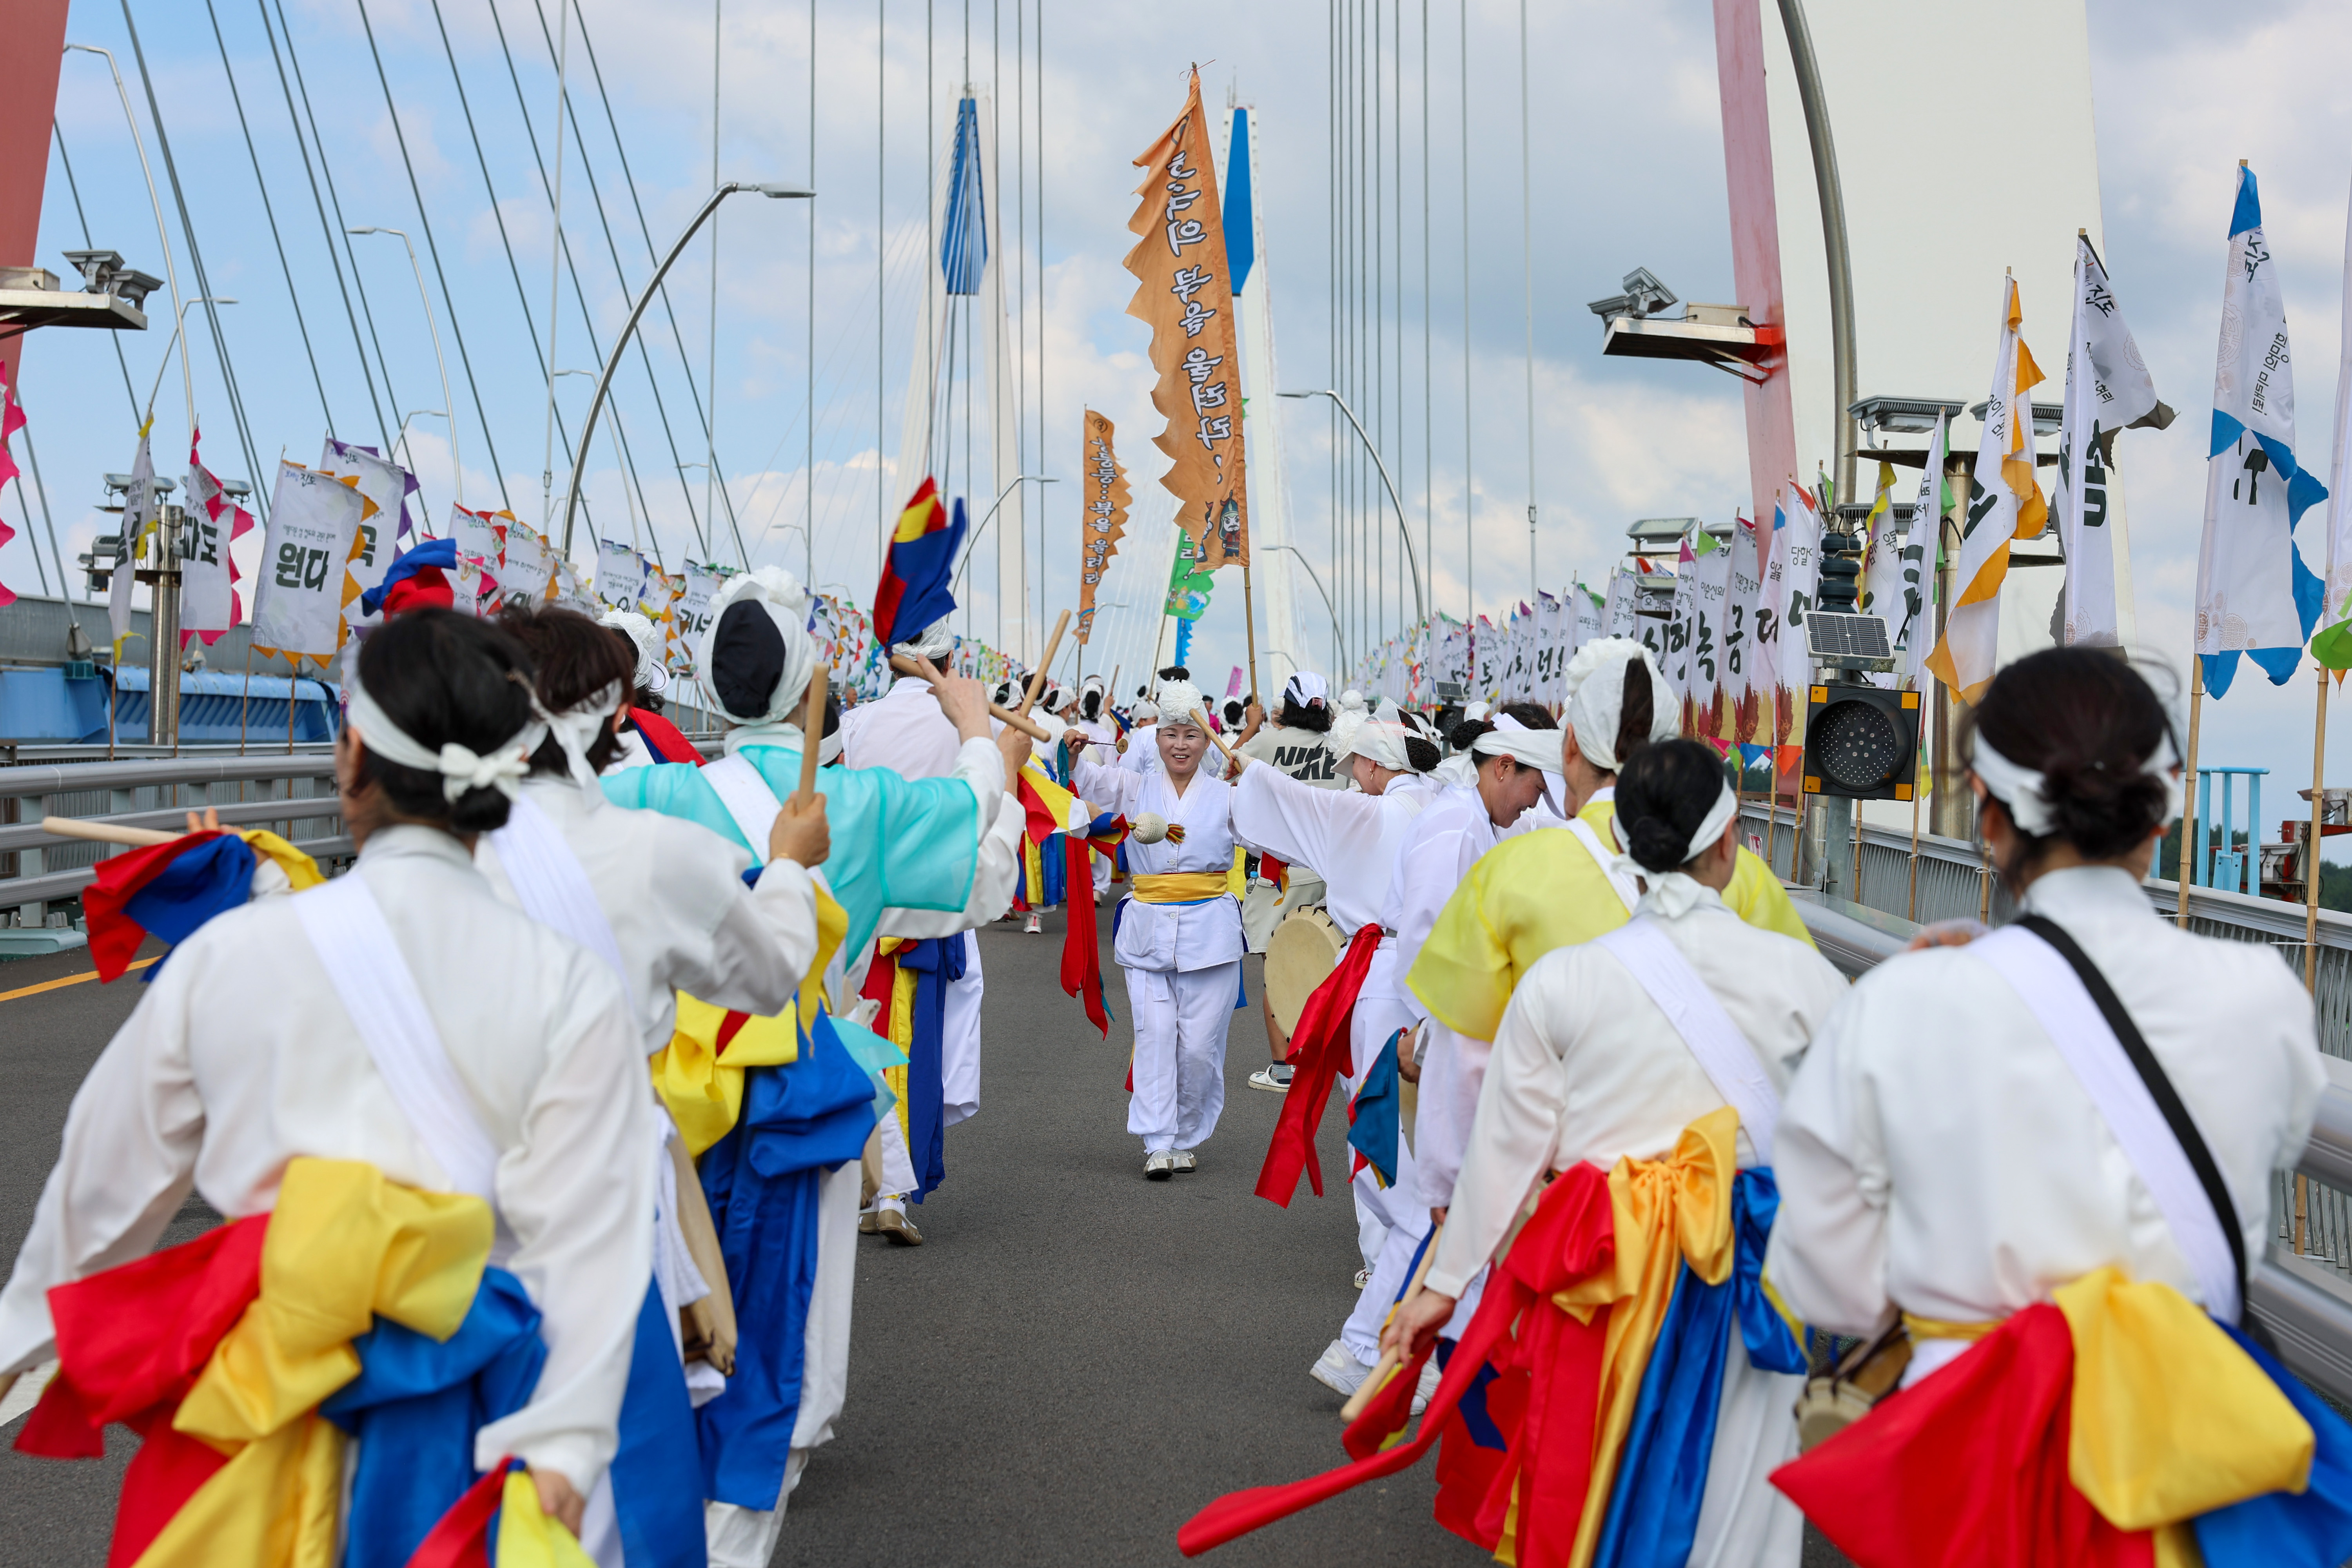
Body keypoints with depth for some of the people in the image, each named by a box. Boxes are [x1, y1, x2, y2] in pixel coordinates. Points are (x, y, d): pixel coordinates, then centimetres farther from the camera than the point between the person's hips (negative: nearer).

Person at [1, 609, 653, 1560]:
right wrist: (564, 1459, -9)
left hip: (258, 1427, 1)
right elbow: (588, 1246, -13)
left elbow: (106, 1181, 8)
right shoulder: (568, 990, -11)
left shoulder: (226, 954, -6)